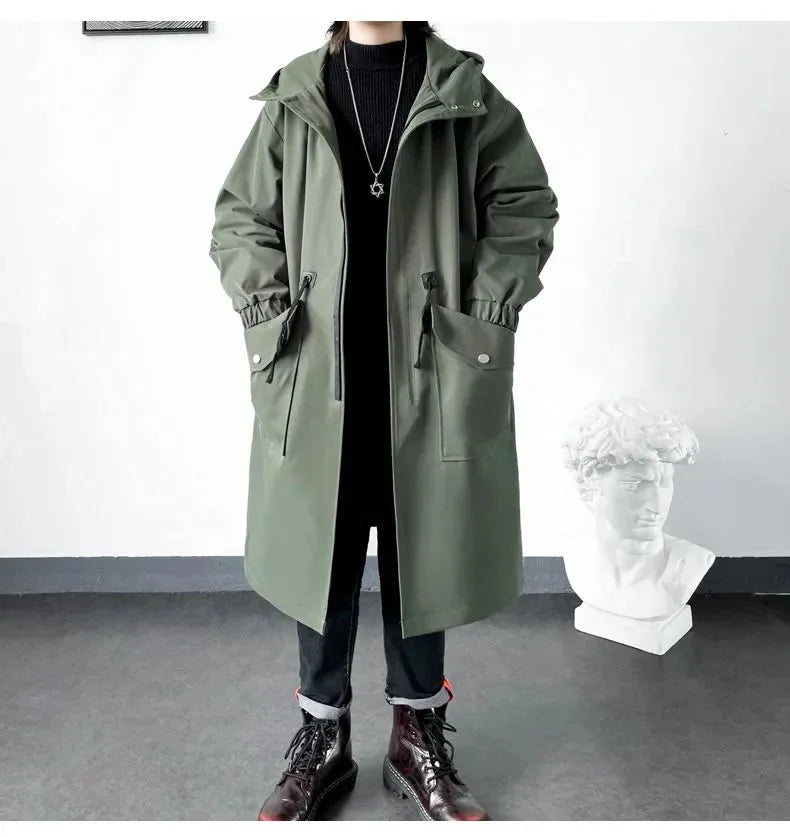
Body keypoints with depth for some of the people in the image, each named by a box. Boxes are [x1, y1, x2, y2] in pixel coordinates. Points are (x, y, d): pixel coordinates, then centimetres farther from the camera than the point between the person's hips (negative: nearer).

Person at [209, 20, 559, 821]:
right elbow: (239, 218, 10)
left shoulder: (467, 93, 5)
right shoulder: (292, 98, 7)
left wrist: (483, 315, -6)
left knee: (423, 557, 10)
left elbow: (526, 206, 5)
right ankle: (323, 739, 30)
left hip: (431, 377, 0)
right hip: (318, 376, 1)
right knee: (319, 555, 9)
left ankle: (418, 737, 32)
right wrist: (268, 310, -4)